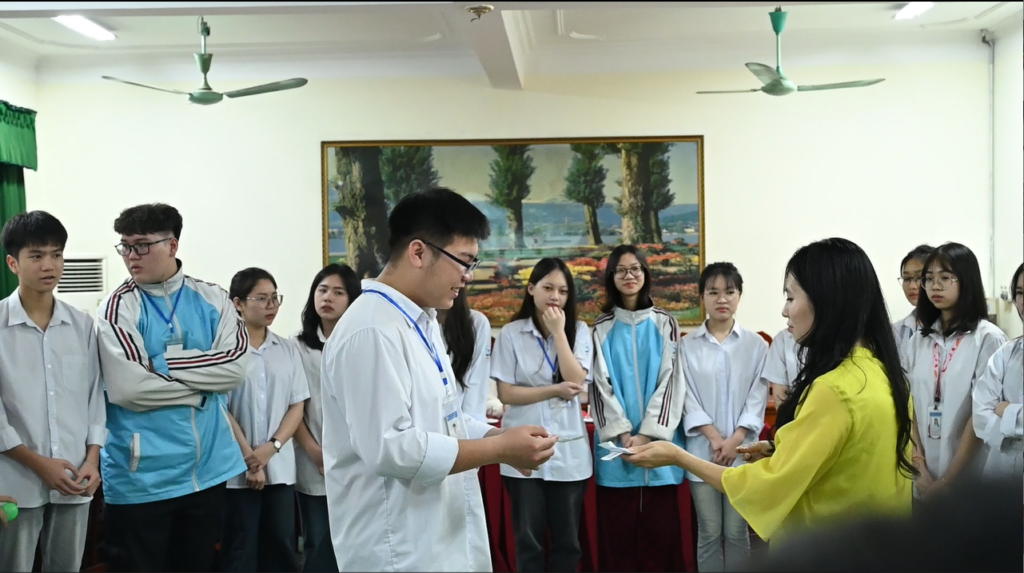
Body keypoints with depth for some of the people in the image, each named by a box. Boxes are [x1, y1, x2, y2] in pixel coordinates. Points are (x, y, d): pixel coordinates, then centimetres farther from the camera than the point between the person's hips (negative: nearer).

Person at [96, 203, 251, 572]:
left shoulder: (212, 299, 4)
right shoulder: (118, 308, -6)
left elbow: (236, 364, -8)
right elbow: (127, 387, -18)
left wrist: (164, 364, -13)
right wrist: (204, 383, -10)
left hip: (208, 468, 4)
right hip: (141, 476, -3)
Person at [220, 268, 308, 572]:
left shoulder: (287, 349, 7)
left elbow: (297, 406, 6)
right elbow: (221, 409, -7)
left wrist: (271, 447, -9)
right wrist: (249, 457, -11)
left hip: (280, 466, 4)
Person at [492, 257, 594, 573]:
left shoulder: (579, 330, 2)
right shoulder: (510, 333, -3)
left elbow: (577, 382, -11)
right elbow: (506, 393, -6)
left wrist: (559, 331, -12)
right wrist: (555, 390, -12)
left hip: (569, 449, 1)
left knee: (567, 540, 10)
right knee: (528, 539, 8)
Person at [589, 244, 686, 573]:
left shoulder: (665, 323, 5)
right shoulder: (601, 328, 6)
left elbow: (670, 381, -1)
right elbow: (600, 385, 1)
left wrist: (648, 434, -10)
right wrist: (623, 435, -10)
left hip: (658, 441, 0)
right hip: (616, 443, 0)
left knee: (659, 528, 1)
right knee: (618, 529, 1)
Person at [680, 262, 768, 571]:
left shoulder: (756, 344, 3)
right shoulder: (687, 345, 3)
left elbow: (758, 397, -1)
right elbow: (687, 396, -1)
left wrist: (735, 440, -12)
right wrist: (714, 437, -12)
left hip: (742, 451, 0)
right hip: (702, 450, 0)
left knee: (736, 532, 5)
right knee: (709, 532, 5)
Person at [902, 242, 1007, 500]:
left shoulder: (989, 338, -8)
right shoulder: (917, 341, 5)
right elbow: (909, 407, 4)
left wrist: (946, 480, -12)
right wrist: (919, 468, -7)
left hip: (968, 477, -4)